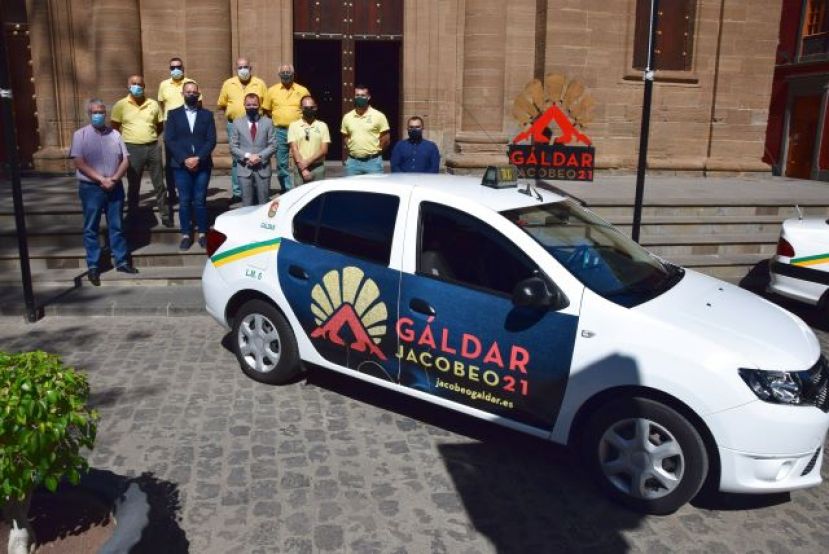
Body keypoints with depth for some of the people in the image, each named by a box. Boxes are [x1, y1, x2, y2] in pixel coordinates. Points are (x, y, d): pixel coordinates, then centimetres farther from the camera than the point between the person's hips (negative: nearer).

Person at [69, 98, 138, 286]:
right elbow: (79, 163, -11)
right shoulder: (80, 135, -3)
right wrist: (101, 179, -18)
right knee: (91, 228, 4)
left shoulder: (115, 134, 7)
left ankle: (122, 261, 20)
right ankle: (93, 266, 12)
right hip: (91, 188, -3)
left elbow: (125, 160, 3)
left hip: (115, 187, 3)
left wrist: (114, 179, -12)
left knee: (116, 226, 11)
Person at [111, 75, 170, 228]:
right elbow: (115, 128, 4)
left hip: (153, 148, 2)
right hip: (133, 149, -2)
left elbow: (160, 126, 15)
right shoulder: (121, 105, -1)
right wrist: (127, 138, 0)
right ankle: (132, 217, 15)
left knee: (159, 183, 7)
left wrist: (149, 137, 6)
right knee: (133, 185, 6)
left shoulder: (153, 104, 5)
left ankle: (165, 214, 17)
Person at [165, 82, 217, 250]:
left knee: (200, 201, 1)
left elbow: (211, 140, 0)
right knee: (184, 201, 1)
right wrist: (184, 159, -12)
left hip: (202, 165, 0)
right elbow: (169, 140, 0)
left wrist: (198, 158, -12)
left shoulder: (207, 114, 9)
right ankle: (186, 235, 8)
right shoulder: (173, 114, 8)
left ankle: (202, 233, 10)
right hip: (182, 165, 0)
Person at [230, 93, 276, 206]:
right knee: (247, 203, 1)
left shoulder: (268, 122, 7)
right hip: (244, 169, 0)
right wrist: (247, 156, -13)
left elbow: (272, 145, 1)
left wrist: (259, 156, -13)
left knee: (263, 203, 4)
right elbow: (233, 147, 2)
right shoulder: (237, 123, 7)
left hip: (263, 168, 0)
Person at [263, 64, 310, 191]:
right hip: (280, 131, 2)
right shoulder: (272, 90, 7)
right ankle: (287, 189, 15)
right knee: (281, 164, 4)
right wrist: (276, 120, 6)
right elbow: (266, 110, 14)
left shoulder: (302, 91, 3)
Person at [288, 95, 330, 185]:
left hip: (318, 168, 1)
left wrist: (307, 161, -12)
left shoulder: (322, 126, 6)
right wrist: (303, 168, -12)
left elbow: (324, 150, -1)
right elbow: (294, 149, -2)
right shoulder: (294, 126, 5)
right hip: (300, 168, -1)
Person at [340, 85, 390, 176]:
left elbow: (385, 139, 1)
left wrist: (375, 152, 4)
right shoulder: (347, 117, 8)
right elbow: (346, 138, 16)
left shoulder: (378, 116, -2)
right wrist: (350, 153, 9)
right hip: (353, 162, 3)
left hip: (373, 162, -3)